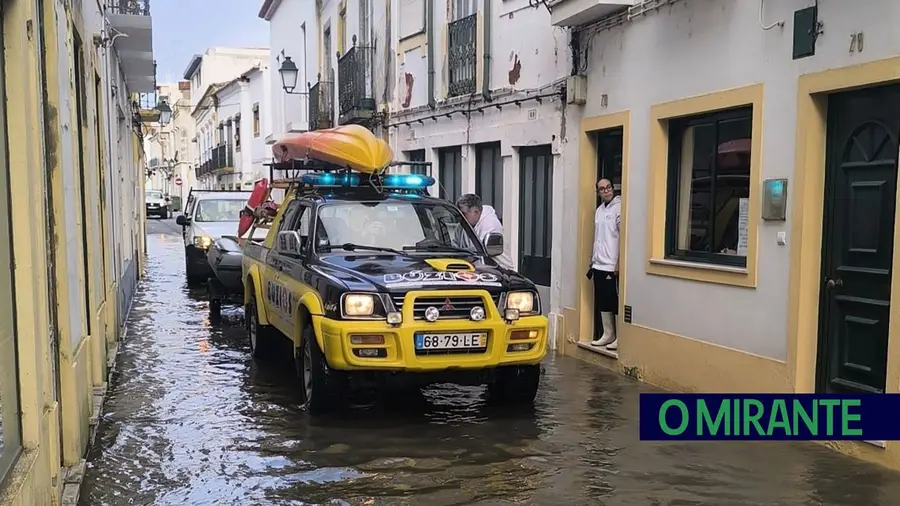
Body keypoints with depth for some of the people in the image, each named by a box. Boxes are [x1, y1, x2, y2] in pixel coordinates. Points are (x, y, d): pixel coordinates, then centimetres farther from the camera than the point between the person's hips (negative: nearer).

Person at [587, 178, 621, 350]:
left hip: (613, 266, -8)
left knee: (616, 302, -3)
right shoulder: (599, 210, 15)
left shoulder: (619, 207, -10)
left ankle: (620, 337, 4)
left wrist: (619, 263, -17)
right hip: (599, 265, 8)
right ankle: (608, 334, 21)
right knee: (602, 302, 11)